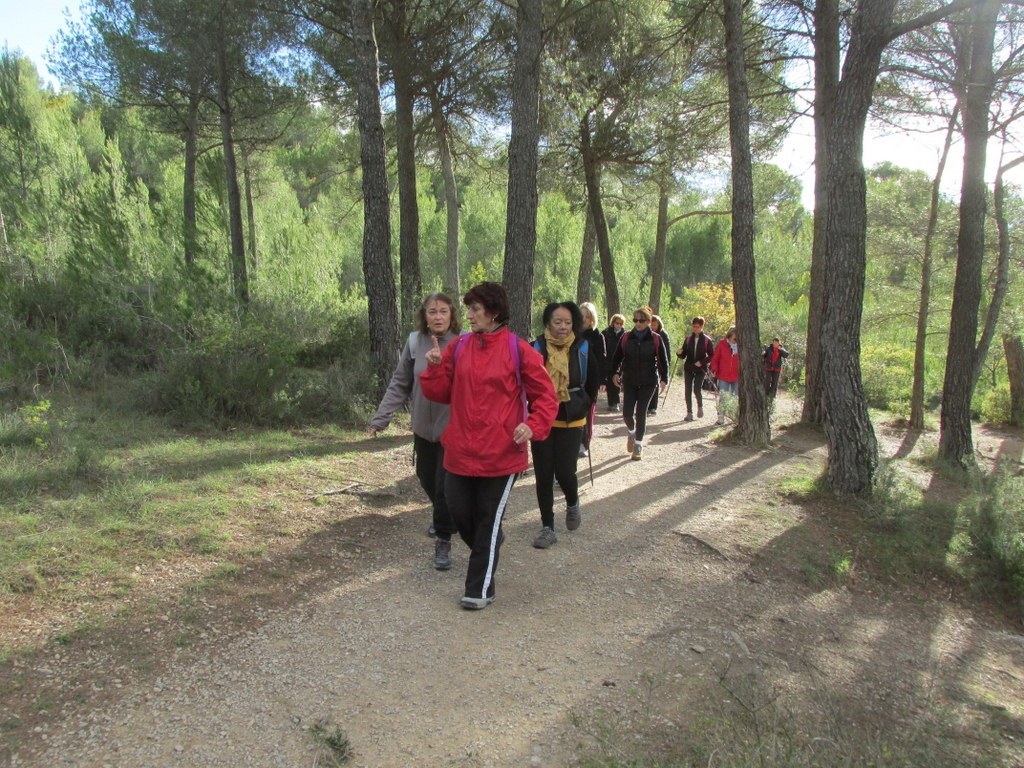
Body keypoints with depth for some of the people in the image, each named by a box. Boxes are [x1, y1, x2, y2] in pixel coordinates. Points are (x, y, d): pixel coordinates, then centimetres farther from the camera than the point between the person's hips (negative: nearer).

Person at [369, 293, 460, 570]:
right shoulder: (415, 342, -4)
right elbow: (400, 384, 1)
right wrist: (381, 417, -1)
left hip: (453, 429, -4)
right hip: (423, 428, 5)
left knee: (446, 487, -2)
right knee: (427, 479, 21)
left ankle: (443, 541, 17)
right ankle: (442, 517, 50)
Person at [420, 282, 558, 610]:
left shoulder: (518, 350, -8)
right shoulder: (459, 347, 4)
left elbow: (545, 396, -5)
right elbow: (440, 392, 8)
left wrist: (532, 426, -20)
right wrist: (435, 368, -10)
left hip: (501, 453, -4)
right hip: (460, 451, 4)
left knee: (488, 520, 7)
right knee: (459, 513, 13)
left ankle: (480, 589, 22)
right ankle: (487, 548, 46)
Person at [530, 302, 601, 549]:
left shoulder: (583, 349, -5)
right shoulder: (537, 349, -7)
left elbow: (594, 382, 8)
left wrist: (583, 408, 10)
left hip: (571, 422, -1)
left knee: (565, 472, -6)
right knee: (544, 476, 4)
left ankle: (572, 504, 29)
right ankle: (548, 528, 18)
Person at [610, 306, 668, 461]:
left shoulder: (655, 339, -5)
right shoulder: (626, 337, -1)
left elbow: (663, 360, 0)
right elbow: (617, 356, 4)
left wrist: (664, 379, -2)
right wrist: (616, 372, -9)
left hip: (648, 382, -1)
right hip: (629, 381, 2)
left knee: (641, 413, -1)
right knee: (627, 413, -3)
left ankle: (638, 445, 15)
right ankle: (631, 432, 31)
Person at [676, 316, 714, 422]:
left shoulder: (707, 340, -4)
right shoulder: (688, 339, 6)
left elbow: (711, 355, -1)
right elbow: (684, 355, 8)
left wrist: (702, 362, -15)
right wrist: (679, 353, -14)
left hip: (700, 369, -4)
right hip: (688, 368, 4)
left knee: (697, 390, -11)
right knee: (688, 391, 1)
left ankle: (700, 407, 18)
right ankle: (689, 413, 8)